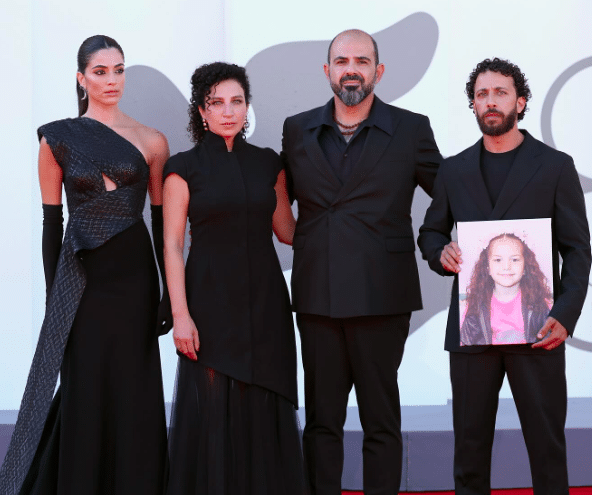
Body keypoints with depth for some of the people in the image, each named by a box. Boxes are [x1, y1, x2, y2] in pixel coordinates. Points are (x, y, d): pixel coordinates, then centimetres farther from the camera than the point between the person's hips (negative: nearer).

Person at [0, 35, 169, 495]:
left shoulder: (151, 142, 3)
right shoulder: (58, 139, 3)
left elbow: (164, 221, 6)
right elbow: (52, 221, 4)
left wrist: (170, 290, 3)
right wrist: (54, 292, 1)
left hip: (134, 276, 1)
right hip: (80, 279, 0)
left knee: (133, 394, 4)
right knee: (83, 392, 4)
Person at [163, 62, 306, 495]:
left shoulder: (268, 163, 8)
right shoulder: (185, 167, -1)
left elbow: (286, 229, 14)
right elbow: (173, 245, -4)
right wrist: (180, 313, -11)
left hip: (264, 299, 3)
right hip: (211, 300, -3)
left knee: (264, 407, 4)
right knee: (212, 408, -2)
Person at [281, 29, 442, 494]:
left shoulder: (411, 130, 2)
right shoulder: (298, 130, 9)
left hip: (380, 296, -2)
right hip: (316, 297, 2)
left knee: (381, 419, 5)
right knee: (321, 418, 9)